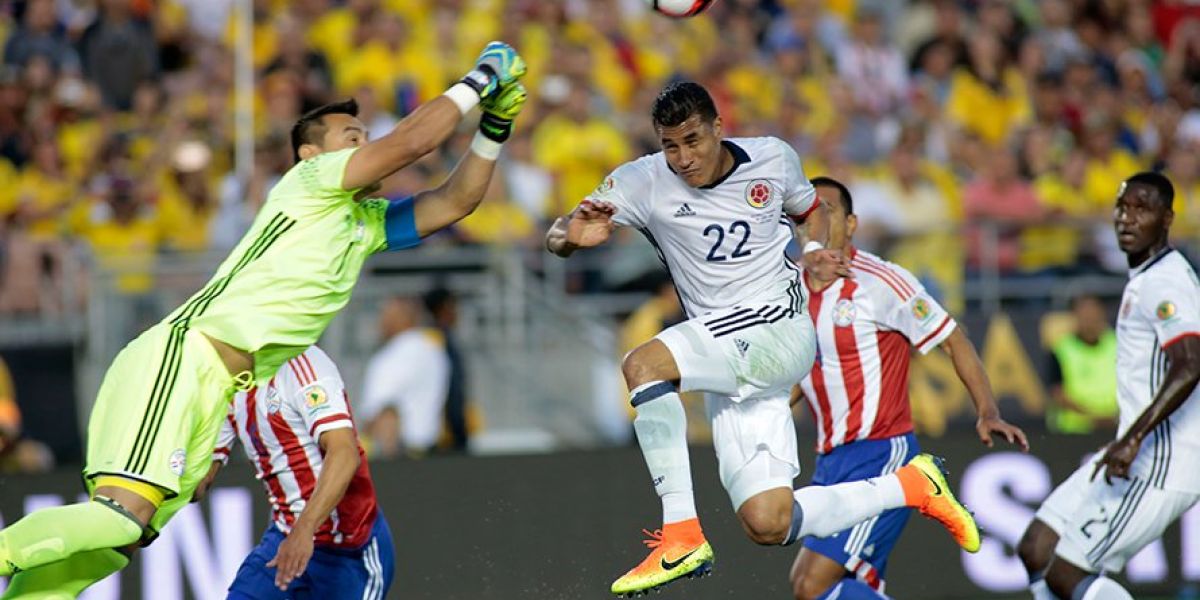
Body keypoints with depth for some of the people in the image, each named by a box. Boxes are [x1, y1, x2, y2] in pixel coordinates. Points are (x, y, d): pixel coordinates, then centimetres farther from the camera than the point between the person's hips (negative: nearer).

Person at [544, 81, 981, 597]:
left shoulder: (773, 158, 1)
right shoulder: (644, 182, -2)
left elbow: (811, 210, 23)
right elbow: (556, 239, -6)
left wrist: (816, 254, 2)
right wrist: (572, 235, -30)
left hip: (779, 327, -4)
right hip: (726, 371, 4)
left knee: (644, 364, -29)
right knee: (767, 526, -5)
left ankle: (681, 536, -27)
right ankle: (912, 486, 16)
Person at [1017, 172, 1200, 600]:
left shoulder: (1165, 283, -15)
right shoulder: (1144, 280, 17)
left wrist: (1133, 438, -36)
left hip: (1159, 467, -10)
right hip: (1137, 457, 10)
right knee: (1036, 551, 9)